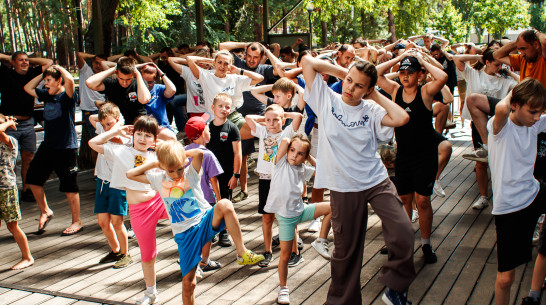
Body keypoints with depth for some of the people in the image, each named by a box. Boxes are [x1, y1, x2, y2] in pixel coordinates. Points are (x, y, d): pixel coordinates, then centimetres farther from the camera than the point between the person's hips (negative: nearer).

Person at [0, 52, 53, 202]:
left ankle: (26, 190, 16)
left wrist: (29, 60, 15)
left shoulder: (31, 74, 12)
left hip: (28, 123, 5)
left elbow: (48, 62, 20)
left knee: (28, 158, 7)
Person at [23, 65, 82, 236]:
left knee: (69, 186, 0)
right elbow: (28, 87, 23)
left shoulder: (67, 96, -10)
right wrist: (43, 73, 13)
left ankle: (77, 222, 14)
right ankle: (45, 212, 30)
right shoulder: (46, 95, 11)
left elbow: (69, 80, -30)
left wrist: (59, 68, -11)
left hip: (66, 148, -7)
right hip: (47, 146, 8)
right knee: (33, 178, 11)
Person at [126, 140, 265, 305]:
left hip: (205, 222, -2)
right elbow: (130, 174, 10)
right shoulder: (158, 179, 8)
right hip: (185, 234, 2)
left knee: (225, 205, -34)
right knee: (188, 283, 0)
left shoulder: (191, 173, -1)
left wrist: (183, 154, -4)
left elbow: (199, 153, -20)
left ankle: (242, 253, -29)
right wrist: (153, 163, 7)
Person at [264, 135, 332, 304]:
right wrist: (290, 143, -2)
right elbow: (284, 141, -23)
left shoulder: (303, 169, 4)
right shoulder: (281, 163, -9)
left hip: (301, 210, 4)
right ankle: (283, 288, 20)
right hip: (285, 215, -4)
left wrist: (309, 157, 6)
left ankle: (321, 241, 2)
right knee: (285, 255, 1)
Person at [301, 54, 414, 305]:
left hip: (377, 182, 1)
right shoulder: (326, 100, 1)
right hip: (343, 188, -1)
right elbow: (307, 61, -4)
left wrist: (376, 96, -5)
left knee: (403, 234, -15)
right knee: (346, 250, 9)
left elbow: (401, 118, -16)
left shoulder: (371, 110, 2)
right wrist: (339, 70, 4)